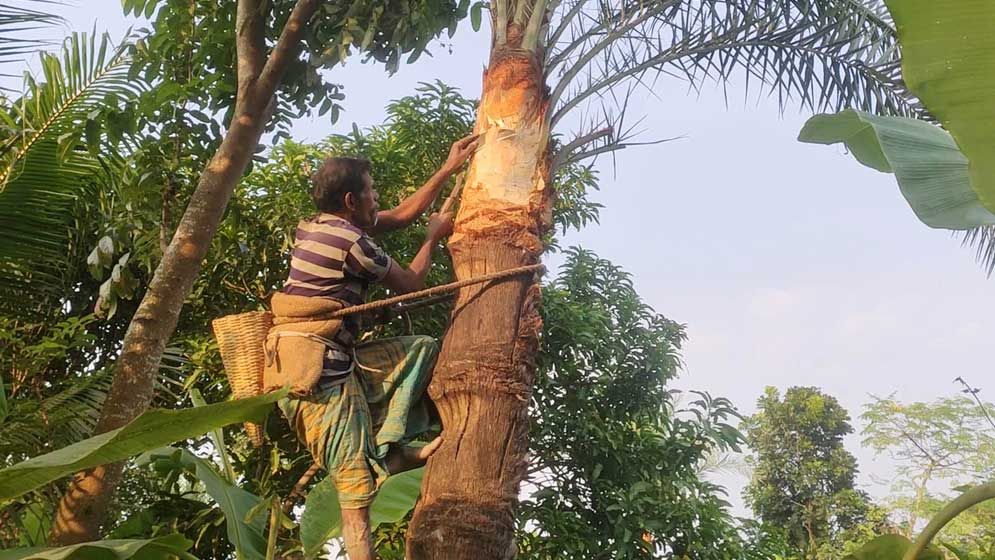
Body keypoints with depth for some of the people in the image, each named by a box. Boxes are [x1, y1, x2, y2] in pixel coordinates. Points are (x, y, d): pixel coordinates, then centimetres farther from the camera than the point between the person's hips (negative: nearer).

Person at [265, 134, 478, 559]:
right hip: (316, 369, -10)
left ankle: (389, 448, 0)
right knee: (358, 485, -12)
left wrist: (448, 169, 27)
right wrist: (434, 237, 18)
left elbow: (401, 216, 26)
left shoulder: (326, 225, 16)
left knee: (423, 348, 13)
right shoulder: (350, 240, -12)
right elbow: (409, 284, 2)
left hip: (332, 360, 10)